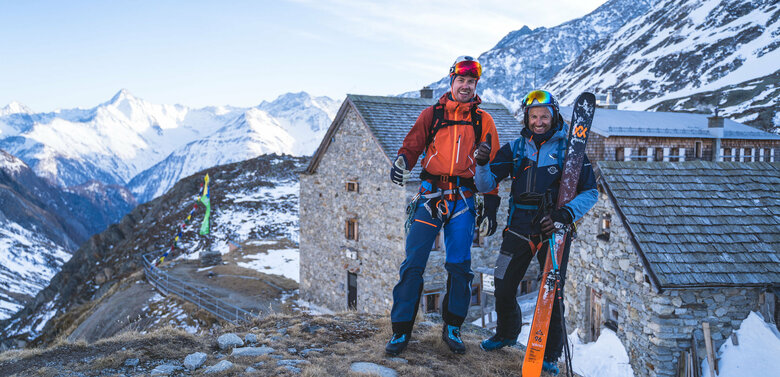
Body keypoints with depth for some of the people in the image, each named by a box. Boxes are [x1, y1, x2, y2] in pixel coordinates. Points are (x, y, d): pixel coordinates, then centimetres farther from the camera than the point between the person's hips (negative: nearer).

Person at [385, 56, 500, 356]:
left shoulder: (482, 119, 13)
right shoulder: (431, 114, 12)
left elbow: (493, 163, 12)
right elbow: (412, 145, 7)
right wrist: (402, 161, -16)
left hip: (463, 199, 1)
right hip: (431, 195, 0)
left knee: (459, 266, -3)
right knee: (413, 263, -5)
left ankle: (452, 328, 16)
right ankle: (401, 330, 3)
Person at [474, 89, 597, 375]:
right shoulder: (515, 148, 6)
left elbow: (591, 192, -1)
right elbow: (486, 185, 3)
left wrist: (568, 212, -19)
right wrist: (483, 164, -18)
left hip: (554, 231, -2)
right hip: (519, 230, 3)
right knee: (503, 287, 7)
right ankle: (506, 334, 36)